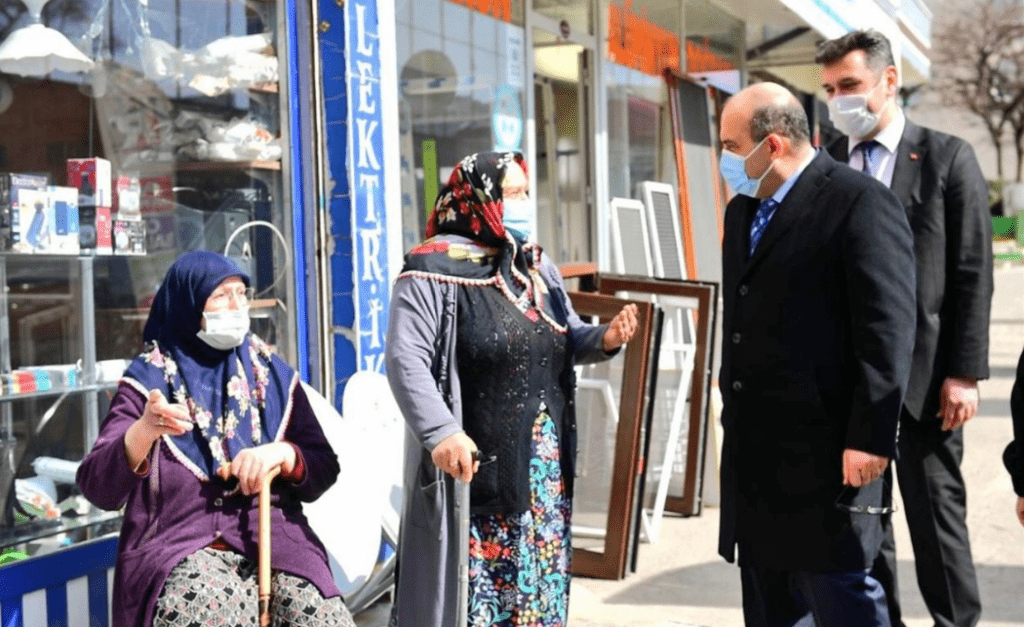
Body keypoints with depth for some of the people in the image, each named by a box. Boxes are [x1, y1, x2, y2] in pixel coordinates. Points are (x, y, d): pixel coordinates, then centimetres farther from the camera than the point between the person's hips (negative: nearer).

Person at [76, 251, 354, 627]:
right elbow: (98, 487, -8)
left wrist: (282, 454, -8)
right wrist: (143, 431, -28)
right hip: (176, 546, -2)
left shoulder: (274, 375, 14)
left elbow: (324, 470, 14)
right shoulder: (149, 379, 4)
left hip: (272, 538, 3)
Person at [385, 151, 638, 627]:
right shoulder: (434, 268, -12)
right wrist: (441, 432, -30)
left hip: (544, 467, 7)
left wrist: (603, 338, -4)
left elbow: (564, 343, 18)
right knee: (473, 587, 0)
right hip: (474, 466, -7)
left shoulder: (535, 266, 12)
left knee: (537, 586, 15)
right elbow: (405, 360, -20)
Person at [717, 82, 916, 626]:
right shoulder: (742, 210, 14)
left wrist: (870, 438, -19)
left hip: (825, 452, -8)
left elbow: (888, 331, -17)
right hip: (754, 451, 8)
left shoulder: (859, 203, -12)